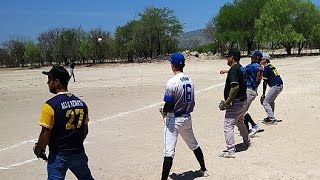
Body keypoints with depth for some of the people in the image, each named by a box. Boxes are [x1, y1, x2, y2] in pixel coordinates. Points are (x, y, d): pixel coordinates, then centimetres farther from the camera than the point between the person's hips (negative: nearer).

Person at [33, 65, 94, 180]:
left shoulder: (50, 105, -16)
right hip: (78, 153, 6)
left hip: (58, 156, -6)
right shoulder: (81, 103, 3)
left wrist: (38, 149, 1)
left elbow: (45, 134, -15)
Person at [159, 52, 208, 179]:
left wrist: (163, 111, 2)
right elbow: (192, 102, 9)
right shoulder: (189, 80, 3)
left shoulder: (172, 82, -19)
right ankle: (203, 170, 40)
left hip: (174, 119, -7)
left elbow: (169, 105, -18)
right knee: (194, 145, 24)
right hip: (187, 118, 8)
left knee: (169, 152, -9)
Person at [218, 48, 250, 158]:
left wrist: (227, 102, -25)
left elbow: (235, 87, -30)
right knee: (240, 122, 29)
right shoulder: (241, 68, 11)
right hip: (243, 100, 10)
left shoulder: (233, 70, -19)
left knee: (228, 126, -7)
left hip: (235, 103, -10)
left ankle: (230, 151, -7)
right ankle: (246, 142, 45)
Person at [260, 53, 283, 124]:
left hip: (275, 86, -10)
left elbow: (265, 82, -11)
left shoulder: (266, 68, -9)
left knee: (265, 102, -6)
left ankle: (272, 119, -9)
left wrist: (263, 94, -9)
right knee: (271, 101, 27)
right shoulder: (271, 66, 18)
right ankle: (271, 117, 35)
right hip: (280, 85, 10)